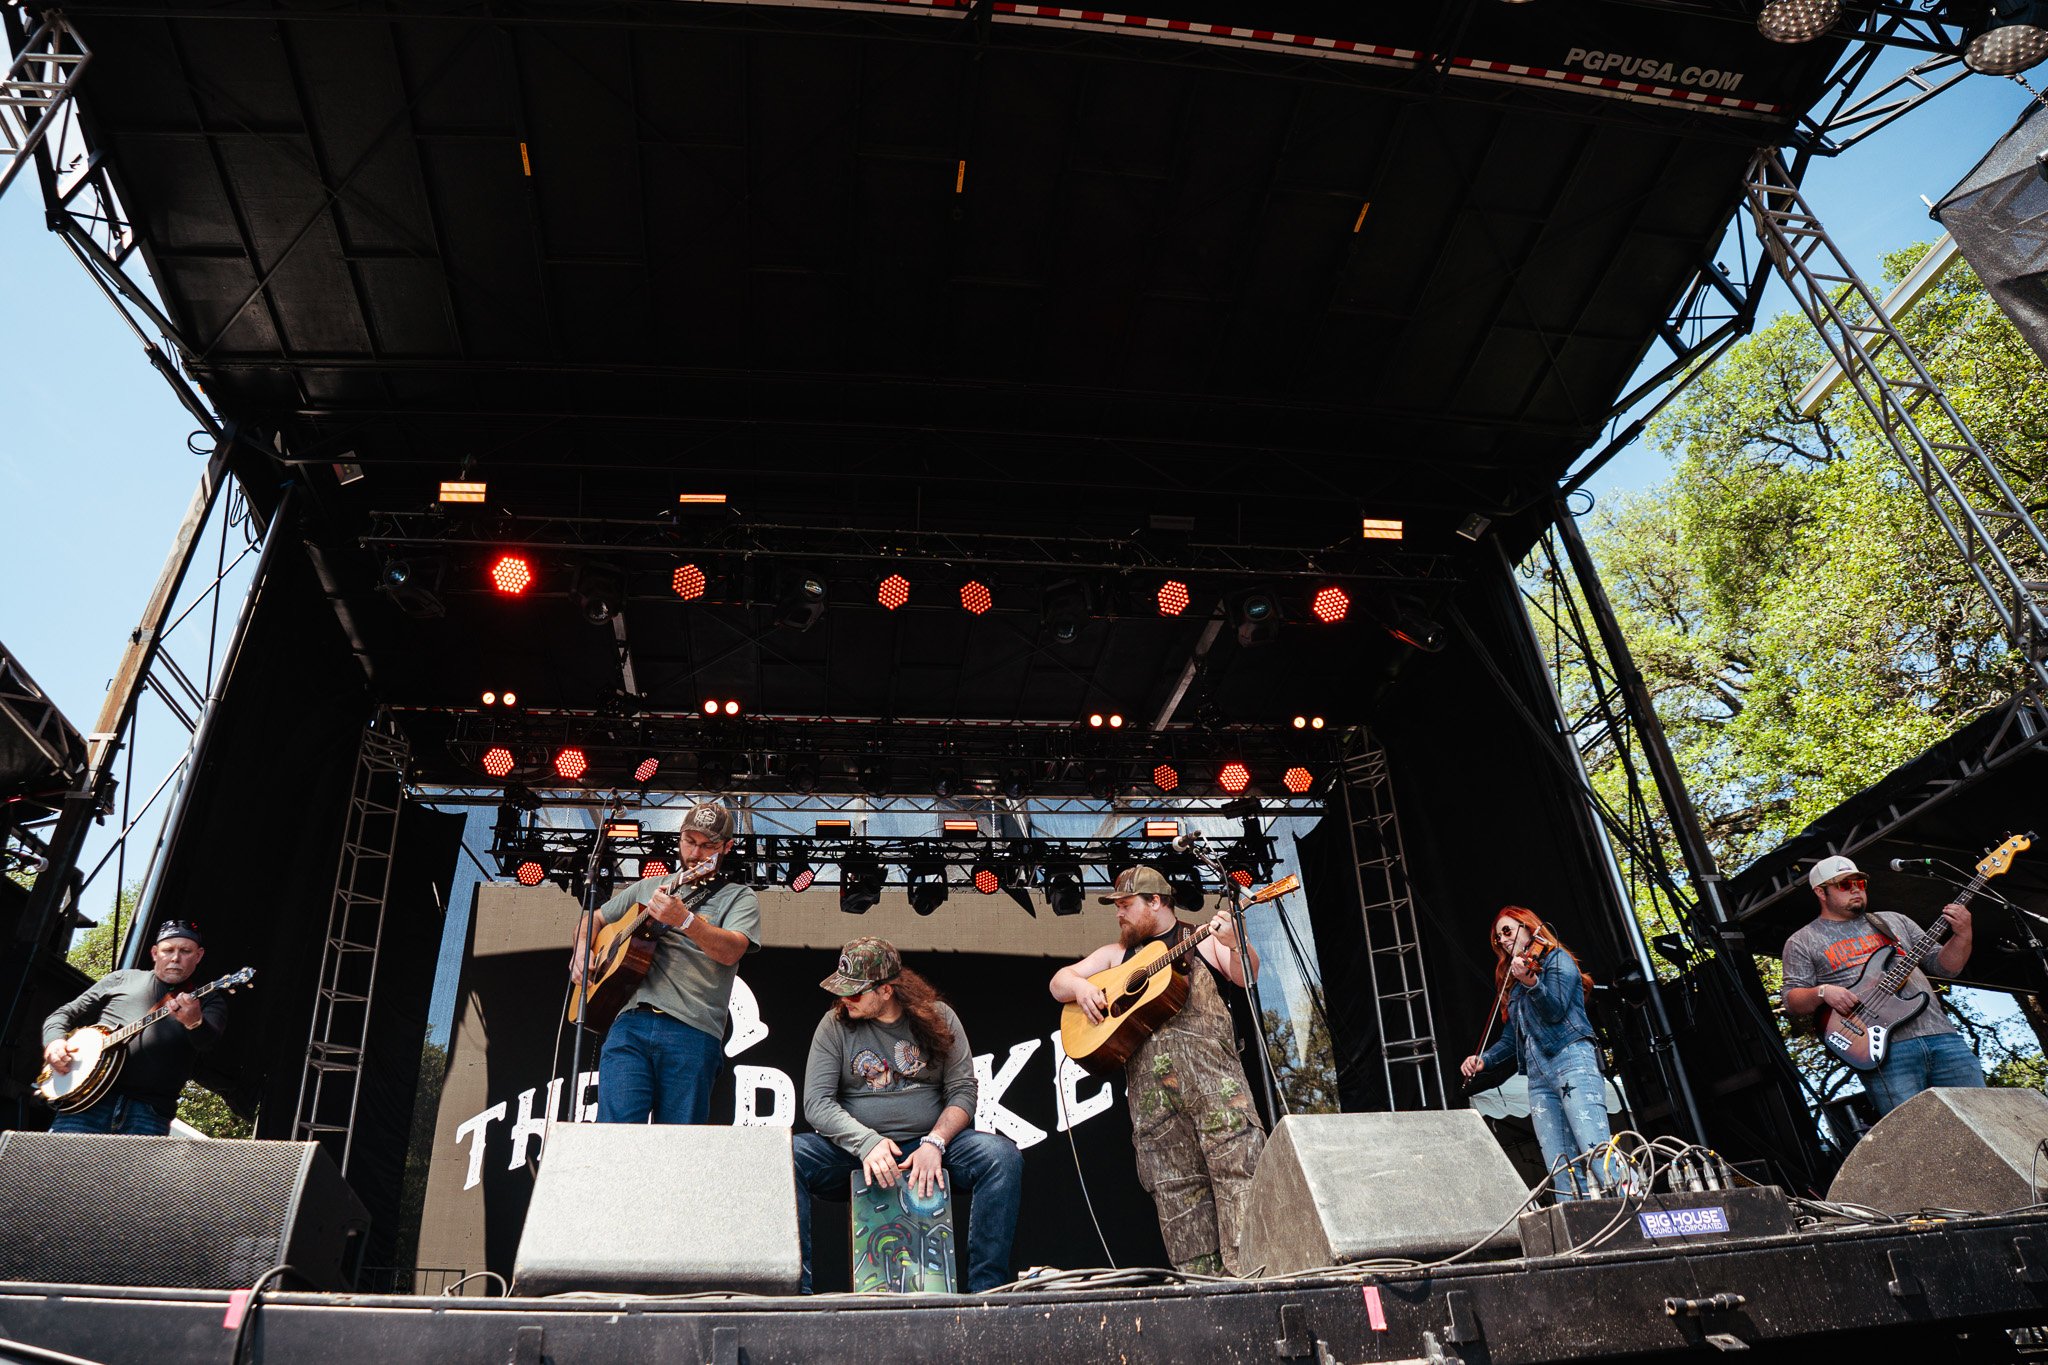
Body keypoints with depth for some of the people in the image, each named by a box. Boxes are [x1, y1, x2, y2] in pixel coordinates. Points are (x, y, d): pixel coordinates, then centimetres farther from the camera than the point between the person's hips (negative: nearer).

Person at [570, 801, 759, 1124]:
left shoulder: (739, 897, 10)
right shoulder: (647, 887, 24)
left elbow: (730, 952, -8)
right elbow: (592, 919, 33)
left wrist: (685, 919, -24)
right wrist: (581, 950, 11)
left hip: (692, 1030, -2)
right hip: (630, 1022, 3)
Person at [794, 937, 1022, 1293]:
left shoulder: (938, 1017, 3)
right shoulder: (835, 1024, 2)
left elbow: (963, 1091, 0)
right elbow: (816, 1103, -5)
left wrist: (934, 1143, -18)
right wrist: (867, 1143, -22)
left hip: (929, 1146, 0)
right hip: (855, 1150, 0)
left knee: (1003, 1156, -26)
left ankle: (985, 1289, -20)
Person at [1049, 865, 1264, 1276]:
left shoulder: (1202, 940, 17)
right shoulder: (1116, 954, 27)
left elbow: (1248, 977, 4)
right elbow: (1059, 982, 24)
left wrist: (1234, 943, -16)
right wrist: (1080, 986, 2)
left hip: (1205, 1061, -3)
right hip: (1146, 1078, 3)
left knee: (1238, 1157, -16)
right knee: (1173, 1181, -3)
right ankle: (1201, 1281, -1)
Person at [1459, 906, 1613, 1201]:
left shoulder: (1556, 958, 7)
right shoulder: (1514, 984, 27)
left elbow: (1556, 1010, -11)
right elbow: (1511, 1039, 27)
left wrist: (1531, 982, -28)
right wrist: (1483, 1060, 10)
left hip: (1571, 1062, -7)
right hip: (1539, 1077, 7)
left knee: (1596, 1150, -21)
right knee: (1560, 1169, -5)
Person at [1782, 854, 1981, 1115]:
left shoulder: (1893, 921, 24)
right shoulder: (1802, 942, 11)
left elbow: (1946, 966, 20)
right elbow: (1792, 999, 3)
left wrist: (1962, 934, 1)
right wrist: (1822, 992, -17)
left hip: (1939, 1033, 5)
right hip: (1885, 1048, -4)